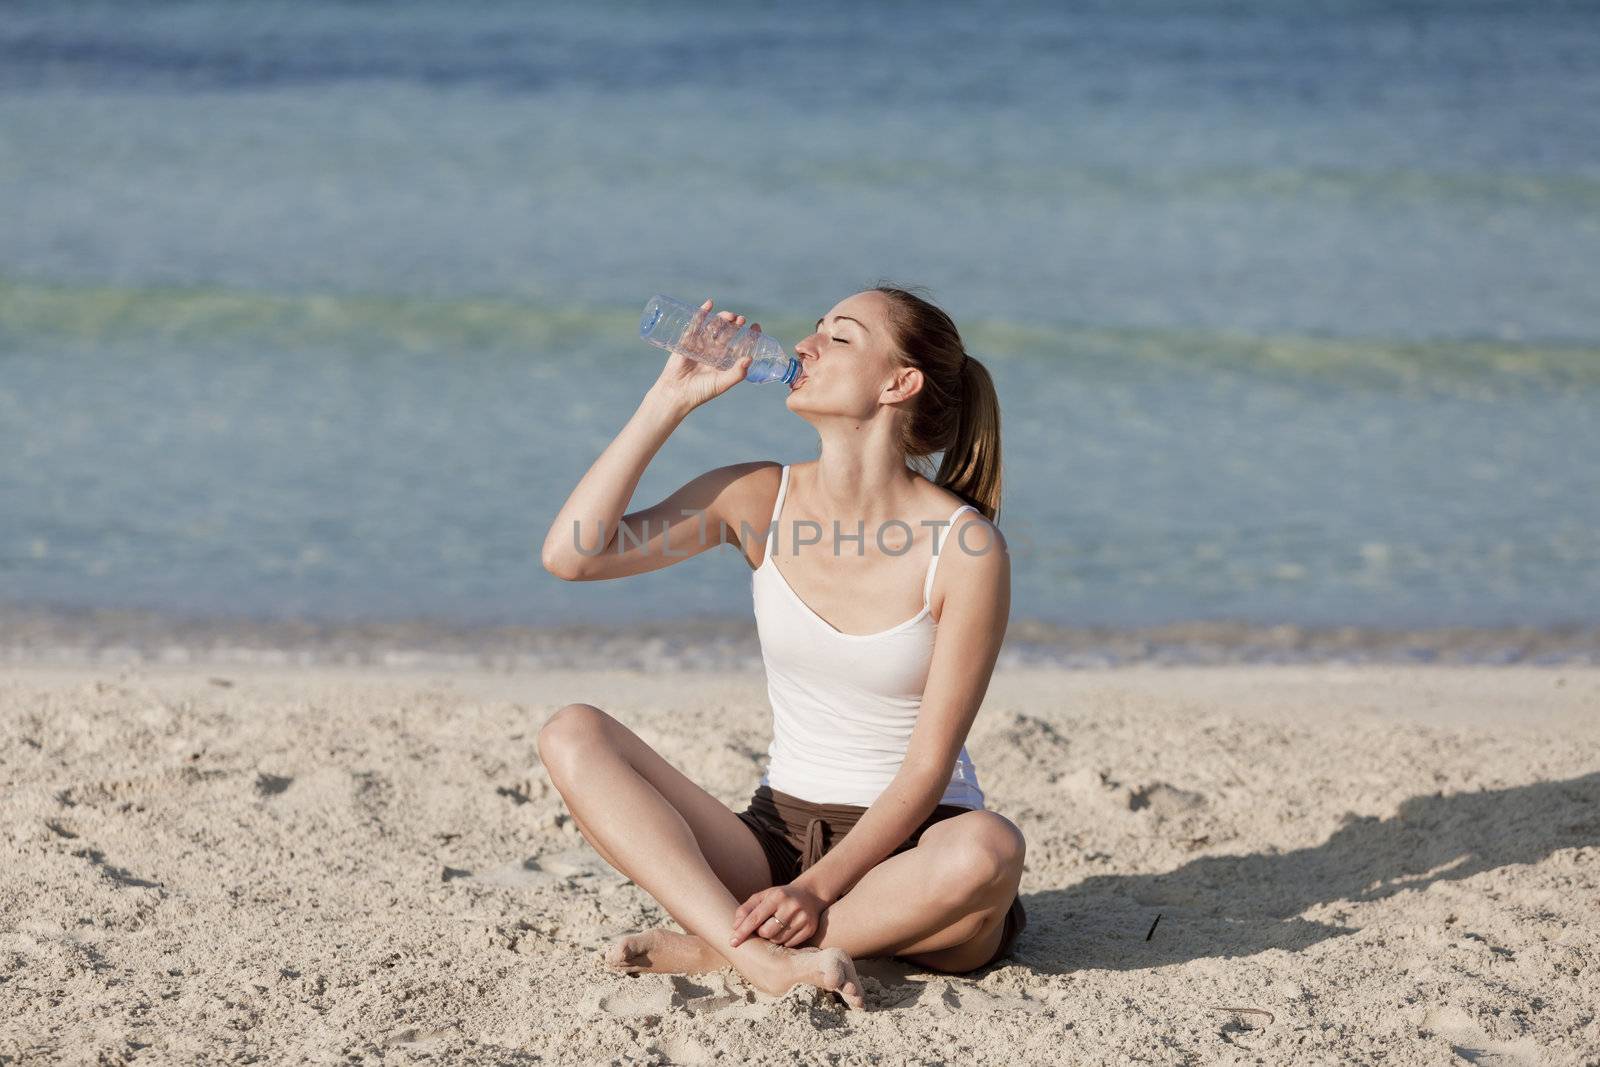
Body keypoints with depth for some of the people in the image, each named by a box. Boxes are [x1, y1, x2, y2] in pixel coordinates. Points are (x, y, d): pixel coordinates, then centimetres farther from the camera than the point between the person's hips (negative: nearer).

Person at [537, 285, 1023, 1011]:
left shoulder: (965, 547, -12)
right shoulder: (759, 499, 0)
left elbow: (927, 768, -13)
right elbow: (570, 555, -11)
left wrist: (817, 890, -24)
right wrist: (670, 401, -10)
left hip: (906, 847, -3)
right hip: (777, 834, 4)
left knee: (987, 850, -38)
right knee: (571, 735, -17)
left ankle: (711, 948, -24)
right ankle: (765, 958, -34)